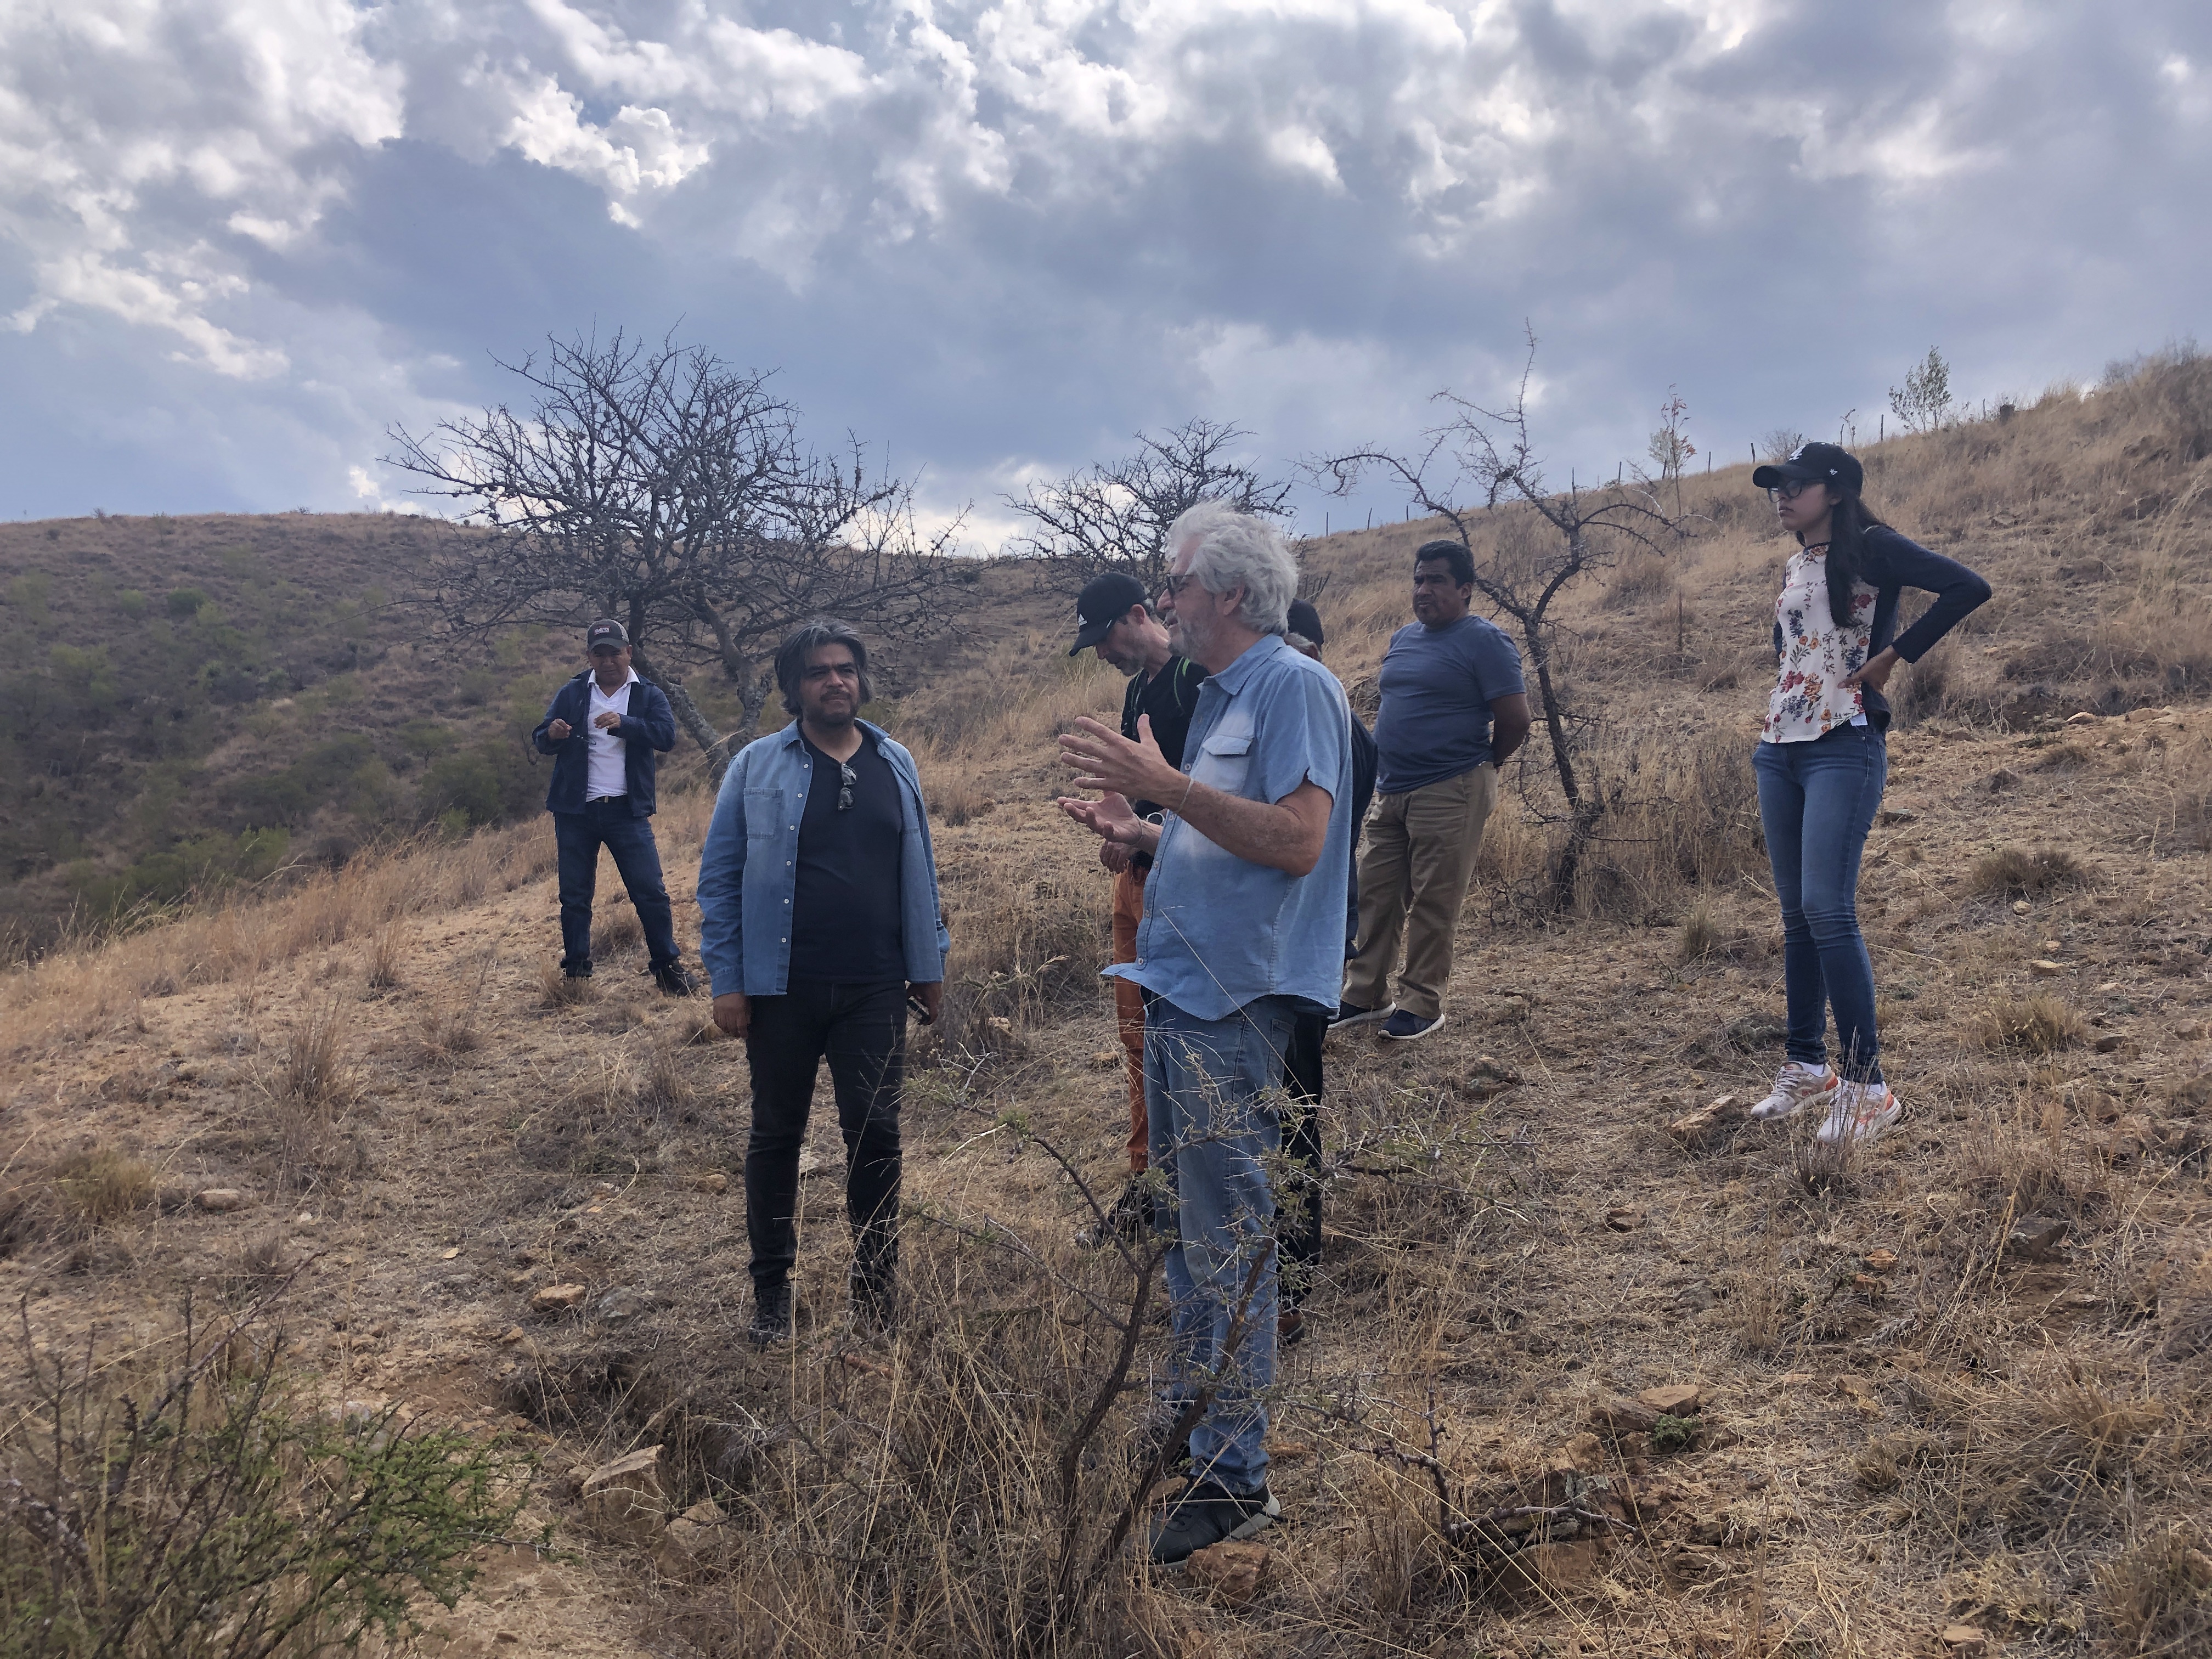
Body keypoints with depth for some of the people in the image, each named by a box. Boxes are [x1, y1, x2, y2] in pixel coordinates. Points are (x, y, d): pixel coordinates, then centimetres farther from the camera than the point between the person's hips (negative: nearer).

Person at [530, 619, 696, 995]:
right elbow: (540, 742, 4)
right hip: (576, 812, 2)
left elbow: (667, 736, -13)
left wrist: (623, 723, -29)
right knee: (575, 896, 7)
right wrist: (551, 734, -21)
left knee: (651, 891, -4)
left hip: (627, 810, -2)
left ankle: (667, 966, 6)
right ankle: (576, 972, 17)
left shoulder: (649, 695, 3)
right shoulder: (571, 694, 7)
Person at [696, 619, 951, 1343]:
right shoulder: (757, 767, -2)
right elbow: (720, 877, -1)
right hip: (781, 990, -1)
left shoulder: (896, 765, 7)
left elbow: (919, 872, 12)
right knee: (776, 1136, 10)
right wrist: (726, 981, -6)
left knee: (875, 1133, 3)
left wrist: (930, 965, 10)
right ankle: (772, 1287, 24)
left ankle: (877, 1285, 18)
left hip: (875, 990, 2)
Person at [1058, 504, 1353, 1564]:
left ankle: (1235, 1476, 4)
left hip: (1234, 1002, -10)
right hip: (1178, 992, 10)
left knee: (1228, 1238, -5)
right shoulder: (1219, 696, 18)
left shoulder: (1294, 687, -12)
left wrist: (1165, 786, -25)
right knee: (1183, 1219, 20)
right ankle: (1189, 1402, 35)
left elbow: (1296, 841, -24)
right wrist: (1137, 834, 11)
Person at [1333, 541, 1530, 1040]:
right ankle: (1365, 995, 19)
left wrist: (1479, 766, 2)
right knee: (1375, 894, 9)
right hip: (1390, 791, 7)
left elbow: (1515, 719, -11)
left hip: (1448, 794, -7)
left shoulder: (1484, 642, -8)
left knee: (1431, 904, -2)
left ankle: (1422, 1004, 8)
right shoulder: (1403, 639, 15)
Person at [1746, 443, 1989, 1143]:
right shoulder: (1792, 569, 17)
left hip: (1844, 748, -8)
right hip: (1780, 749, 8)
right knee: (1795, 914, 8)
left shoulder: (1870, 548, -5)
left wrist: (1894, 656, -13)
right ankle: (1806, 1068, 17)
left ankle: (1866, 1085, -9)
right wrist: (1771, 727, 15)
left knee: (1827, 909, -16)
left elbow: (1968, 587, -16)